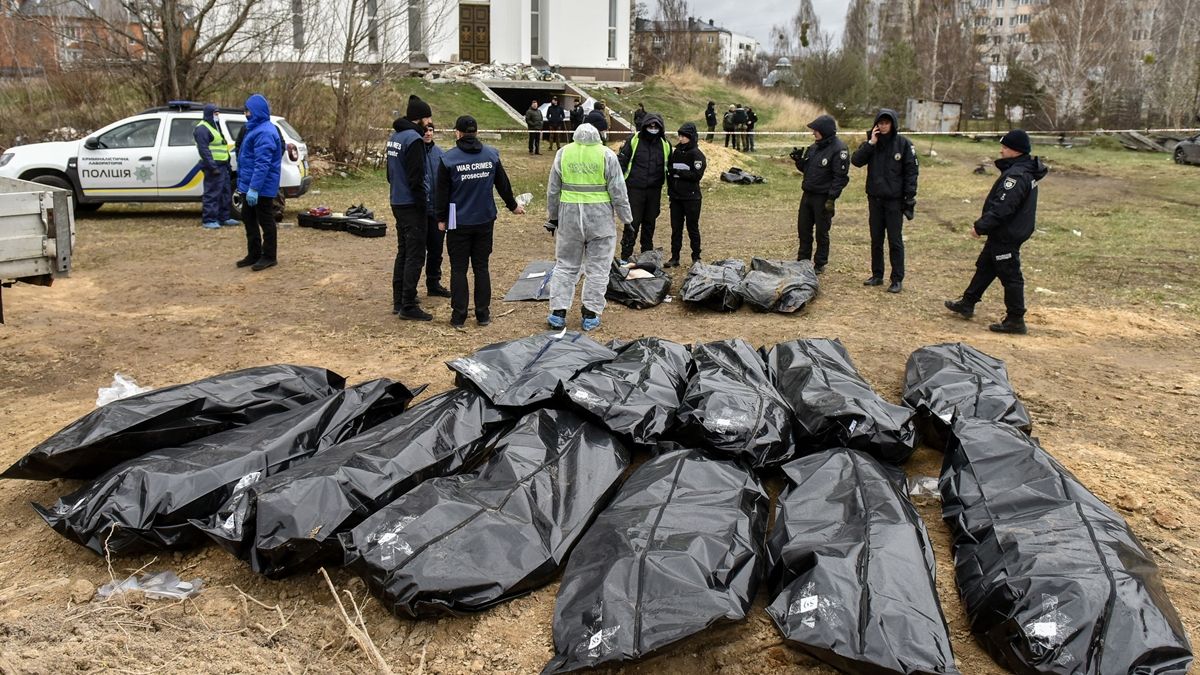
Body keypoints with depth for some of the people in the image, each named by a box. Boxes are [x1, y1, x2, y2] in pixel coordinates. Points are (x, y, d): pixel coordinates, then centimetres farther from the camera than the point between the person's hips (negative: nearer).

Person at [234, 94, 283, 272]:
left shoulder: (264, 132, -20)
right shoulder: (255, 128, 14)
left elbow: (262, 164, -26)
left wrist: (254, 188, -29)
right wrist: (246, 184, 23)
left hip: (261, 187, -10)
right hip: (249, 185, 10)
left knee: (265, 220, 0)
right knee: (248, 218, 16)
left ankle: (269, 256, 10)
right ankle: (254, 254, 25)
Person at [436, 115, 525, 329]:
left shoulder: (448, 159, -9)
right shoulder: (491, 155, 0)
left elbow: (442, 192, -5)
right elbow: (503, 185, 9)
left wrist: (441, 219, 7)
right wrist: (513, 205, 25)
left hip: (459, 223, -3)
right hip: (485, 221, 3)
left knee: (458, 269, 4)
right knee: (481, 267, 11)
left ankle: (458, 316, 6)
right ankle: (483, 314, 14)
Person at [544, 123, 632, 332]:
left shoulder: (563, 153, 2)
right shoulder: (607, 155, -7)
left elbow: (553, 190, 8)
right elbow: (618, 192, -5)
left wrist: (552, 217, 19)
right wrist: (626, 219, 5)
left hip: (569, 216, 2)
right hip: (600, 218, -2)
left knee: (565, 265, 14)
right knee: (597, 268, 8)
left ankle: (558, 313, 11)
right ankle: (591, 315, 11)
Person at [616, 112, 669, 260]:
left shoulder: (665, 145, 6)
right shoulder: (634, 141, -4)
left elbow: (668, 168, 14)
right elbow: (621, 162, -1)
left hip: (654, 191, 3)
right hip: (635, 189, -3)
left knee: (650, 223, 12)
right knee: (632, 223, -3)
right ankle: (626, 256, 4)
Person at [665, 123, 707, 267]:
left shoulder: (697, 155, -8)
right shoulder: (676, 152, 9)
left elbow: (697, 175, -16)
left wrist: (678, 173, -16)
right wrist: (670, 189, 5)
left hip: (692, 197, -5)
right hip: (676, 196, 5)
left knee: (692, 227, 3)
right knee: (676, 227, 7)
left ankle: (696, 257, 14)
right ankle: (674, 257, 13)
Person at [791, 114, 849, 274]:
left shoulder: (838, 149, -14)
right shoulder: (814, 147, 9)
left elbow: (840, 177, -17)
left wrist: (832, 198, -21)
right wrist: (799, 160, -1)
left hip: (823, 198, -7)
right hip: (807, 194, 7)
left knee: (821, 232, 4)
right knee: (803, 229, 13)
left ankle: (820, 264, 16)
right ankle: (802, 260, 26)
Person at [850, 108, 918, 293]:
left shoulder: (903, 144, -6)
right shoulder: (871, 142, 4)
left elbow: (911, 171, -6)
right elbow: (856, 161, -7)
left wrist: (910, 197, -11)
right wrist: (870, 144, -17)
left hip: (894, 200, -4)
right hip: (875, 199, 4)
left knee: (895, 241, 0)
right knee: (876, 239, 12)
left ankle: (897, 279, 7)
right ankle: (877, 275, 23)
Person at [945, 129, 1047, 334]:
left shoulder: (1016, 175, -23)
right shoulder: (1025, 171, 10)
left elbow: (1002, 207, -28)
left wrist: (981, 226, -21)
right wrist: (984, 226, 16)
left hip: (1007, 235, -11)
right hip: (1006, 233, 11)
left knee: (1010, 275, -3)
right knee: (985, 267, 21)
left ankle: (1016, 321, 5)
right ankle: (967, 303, 34)